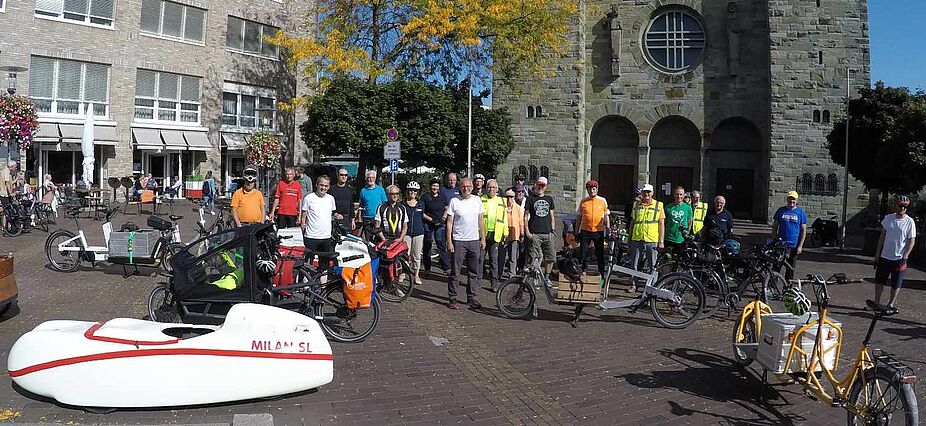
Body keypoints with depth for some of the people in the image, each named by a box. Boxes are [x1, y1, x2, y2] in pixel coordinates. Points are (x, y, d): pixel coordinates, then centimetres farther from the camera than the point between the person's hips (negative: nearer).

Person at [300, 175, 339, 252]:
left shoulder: (331, 198, 10)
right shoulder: (308, 198, -3)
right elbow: (303, 215, 0)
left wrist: (336, 215, 2)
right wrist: (302, 224, -15)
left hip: (326, 237, 4)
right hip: (311, 236, -4)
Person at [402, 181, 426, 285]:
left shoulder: (421, 204, 8)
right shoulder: (402, 204, 2)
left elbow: (422, 218, 14)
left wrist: (423, 232, 14)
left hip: (418, 233, 2)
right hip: (406, 233, -2)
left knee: (417, 255, 6)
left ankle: (416, 275, 15)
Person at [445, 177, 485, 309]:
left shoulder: (477, 200, 7)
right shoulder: (454, 201, -3)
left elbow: (481, 220, 13)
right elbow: (449, 222, -3)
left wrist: (483, 238, 10)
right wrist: (449, 241, -8)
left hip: (474, 241, 4)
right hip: (458, 241, -3)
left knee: (474, 272, 8)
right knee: (455, 272, 1)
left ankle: (472, 298, 17)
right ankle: (452, 298, 9)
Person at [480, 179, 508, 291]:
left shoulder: (502, 201, 13)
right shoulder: (480, 200, 7)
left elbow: (504, 218, 13)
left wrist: (505, 233, 6)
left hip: (495, 235, 1)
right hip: (481, 233, -1)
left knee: (494, 259, 5)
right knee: (480, 258, 2)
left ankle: (494, 283, 10)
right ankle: (477, 281, 12)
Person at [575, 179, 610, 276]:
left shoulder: (603, 201, 3)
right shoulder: (583, 201, 5)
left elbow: (606, 217, 7)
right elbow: (579, 217, 10)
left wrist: (608, 231, 1)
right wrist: (577, 232, 7)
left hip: (599, 232, 0)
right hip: (585, 231, 1)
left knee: (600, 255, 7)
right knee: (582, 255, 2)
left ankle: (601, 274, 16)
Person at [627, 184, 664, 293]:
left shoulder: (658, 205, 3)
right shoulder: (636, 205, 11)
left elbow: (661, 224, 3)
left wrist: (661, 241, -3)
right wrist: (629, 238, 15)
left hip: (652, 240, -2)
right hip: (636, 239, 2)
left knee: (652, 265, 2)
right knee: (635, 264, 6)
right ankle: (633, 285, 15)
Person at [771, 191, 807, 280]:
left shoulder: (800, 212, 4)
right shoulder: (781, 210, 4)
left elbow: (803, 231, 3)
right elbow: (774, 227, 8)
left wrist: (800, 246, -4)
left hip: (794, 246, 0)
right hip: (780, 244, 0)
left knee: (791, 269, 7)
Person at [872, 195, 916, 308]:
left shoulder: (909, 222, -8)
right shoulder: (888, 218, 2)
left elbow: (911, 241, -5)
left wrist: (904, 257, -13)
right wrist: (877, 255, 7)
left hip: (899, 258, -3)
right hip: (884, 257, 3)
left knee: (896, 284, 6)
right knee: (879, 281, 9)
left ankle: (891, 304, 18)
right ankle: (876, 303, 19)